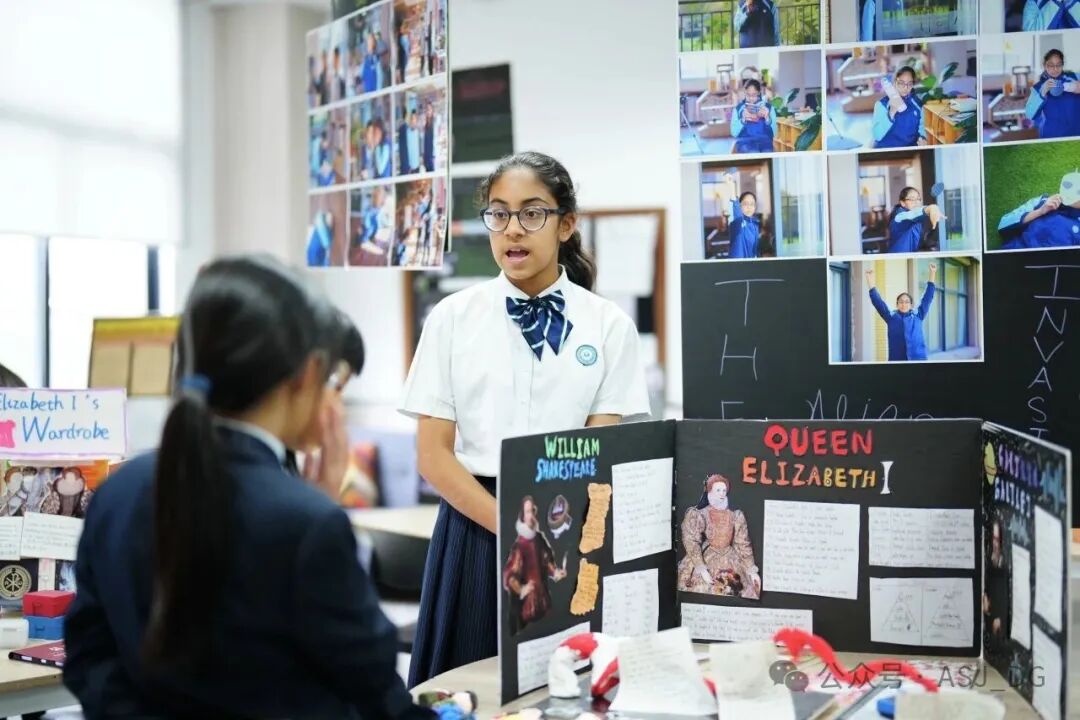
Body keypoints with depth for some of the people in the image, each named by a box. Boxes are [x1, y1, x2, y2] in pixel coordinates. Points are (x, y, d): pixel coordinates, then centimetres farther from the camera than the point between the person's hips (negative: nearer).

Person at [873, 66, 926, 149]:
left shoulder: (917, 103, 5)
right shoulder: (882, 104, -8)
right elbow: (877, 136, -18)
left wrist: (922, 138, -1)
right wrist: (892, 112, -26)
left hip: (911, 149, 2)